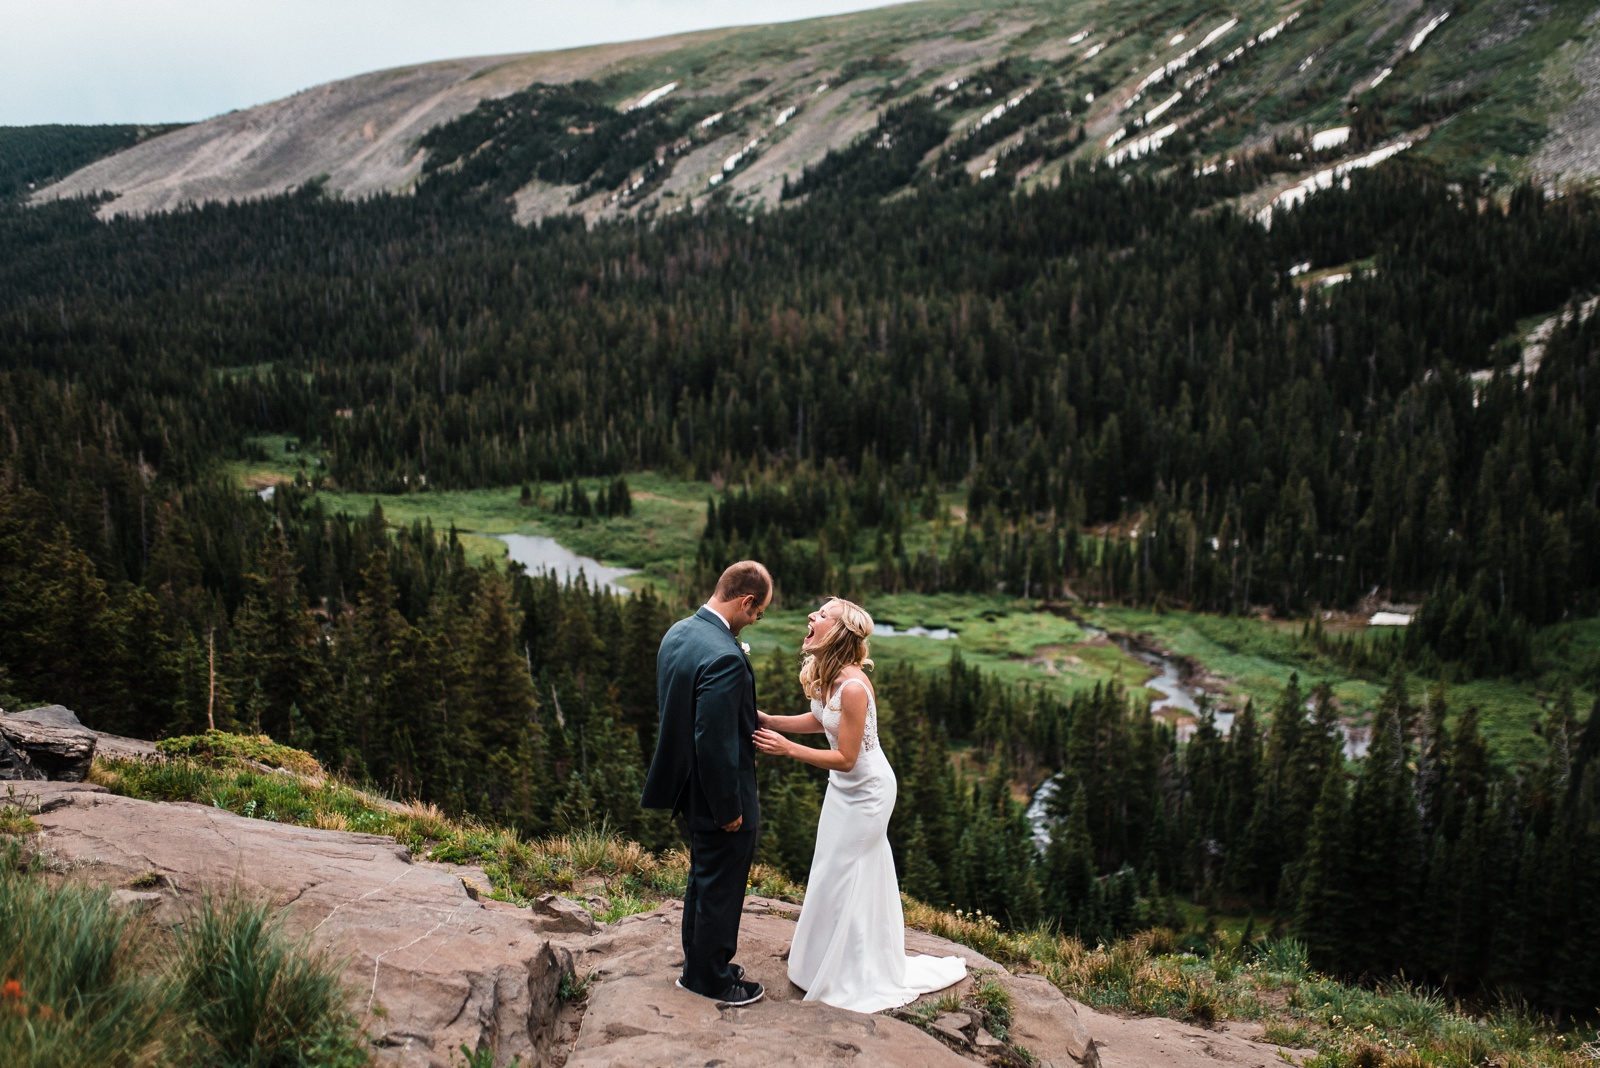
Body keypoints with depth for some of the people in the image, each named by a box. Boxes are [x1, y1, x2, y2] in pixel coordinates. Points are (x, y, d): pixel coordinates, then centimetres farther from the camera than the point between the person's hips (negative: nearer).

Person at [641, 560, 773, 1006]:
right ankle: (713, 979, 28)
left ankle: (698, 965, 41)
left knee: (703, 880, 25)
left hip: (693, 784, 9)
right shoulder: (723, 657, -31)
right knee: (721, 889, 10)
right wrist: (729, 808, -19)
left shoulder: (679, 632, -1)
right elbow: (714, 742, -29)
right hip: (717, 793, -9)